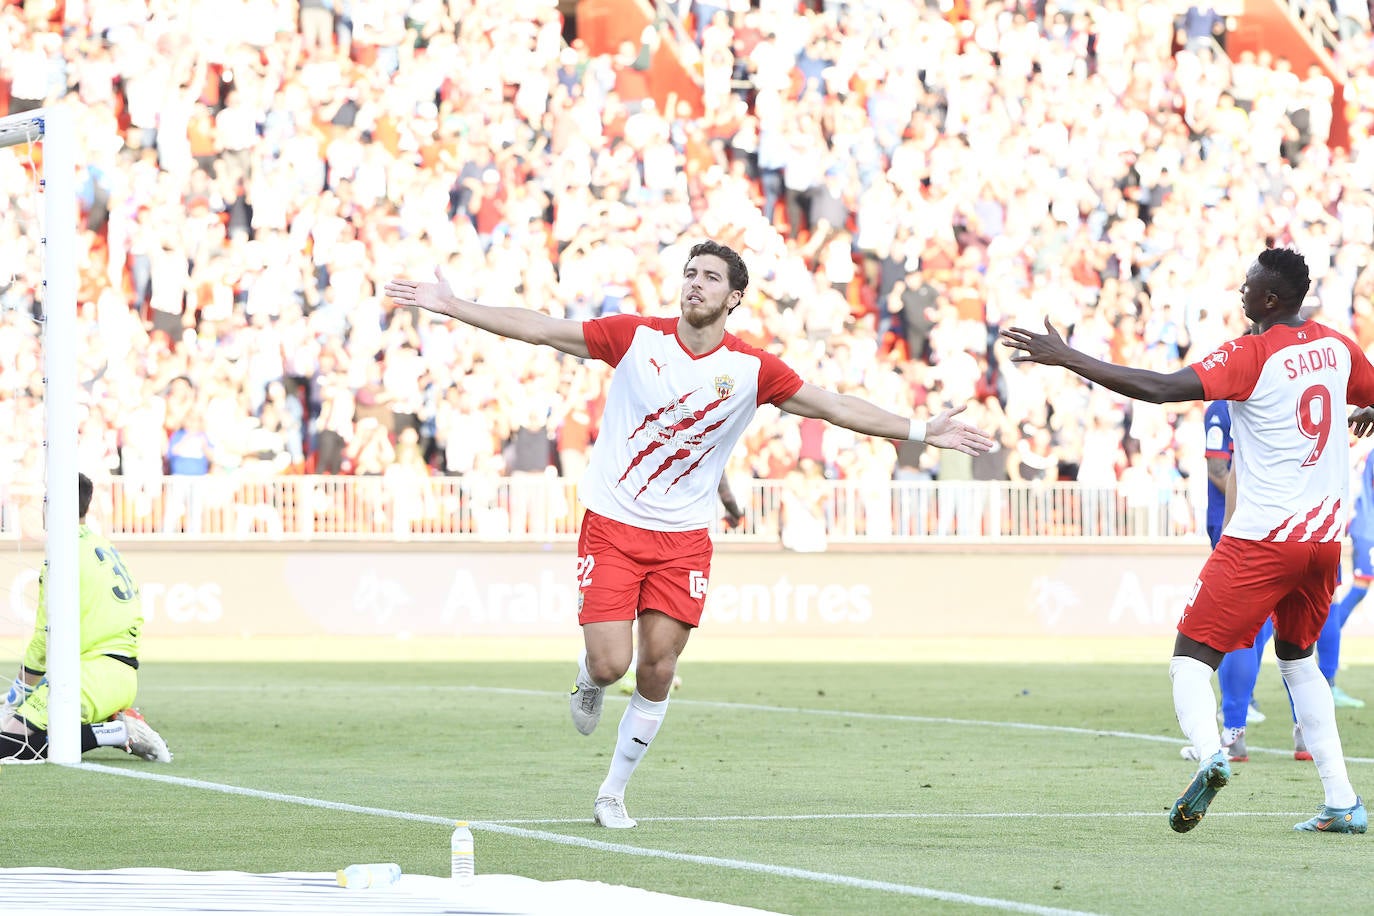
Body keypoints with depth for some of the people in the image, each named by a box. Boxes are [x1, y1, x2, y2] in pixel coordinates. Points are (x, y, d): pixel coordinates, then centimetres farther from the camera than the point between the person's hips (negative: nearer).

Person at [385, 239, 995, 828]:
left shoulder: (751, 369, -4)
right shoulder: (636, 337, -7)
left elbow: (835, 407, 0)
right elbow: (539, 330, -3)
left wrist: (921, 431, -7)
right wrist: (451, 306, -6)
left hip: (684, 538, 1)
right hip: (611, 527, -1)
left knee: (658, 670, -3)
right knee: (611, 664, -10)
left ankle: (613, 793, 15)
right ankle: (587, 678, 29)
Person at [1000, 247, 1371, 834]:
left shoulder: (1250, 356, -12)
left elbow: (1161, 389, -23)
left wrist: (1065, 357, -21)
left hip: (1262, 538, -7)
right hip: (1324, 537, 7)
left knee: (1192, 655, -3)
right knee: (1297, 657, 24)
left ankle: (1208, 752, -33)